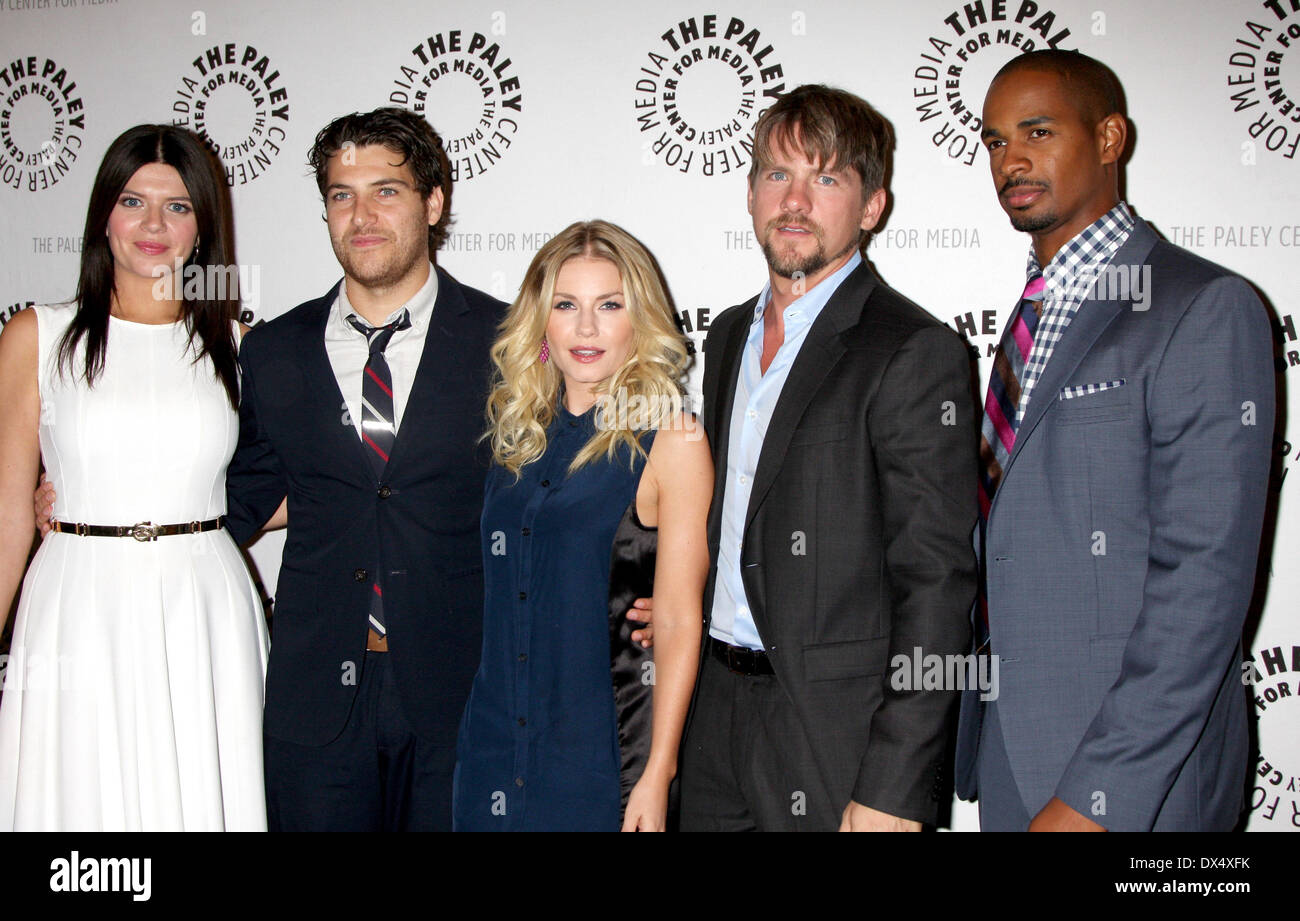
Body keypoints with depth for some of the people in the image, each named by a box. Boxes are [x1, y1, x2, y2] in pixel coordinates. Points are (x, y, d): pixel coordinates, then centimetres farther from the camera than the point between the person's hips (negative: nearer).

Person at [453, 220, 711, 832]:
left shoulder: (671, 441, -10)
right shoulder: (516, 428, 5)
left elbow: (678, 624, -11)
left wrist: (657, 778, -13)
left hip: (608, 749, -4)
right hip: (495, 737, 4)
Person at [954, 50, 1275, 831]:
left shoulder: (1206, 310, -13)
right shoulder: (1035, 313, 12)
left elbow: (1205, 579, -19)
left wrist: (1097, 793, -21)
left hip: (1134, 776, -7)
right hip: (1010, 750, 7)